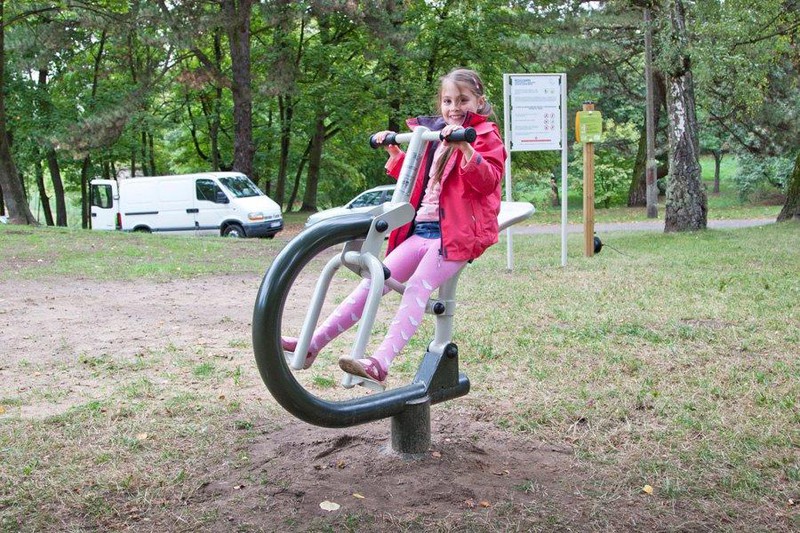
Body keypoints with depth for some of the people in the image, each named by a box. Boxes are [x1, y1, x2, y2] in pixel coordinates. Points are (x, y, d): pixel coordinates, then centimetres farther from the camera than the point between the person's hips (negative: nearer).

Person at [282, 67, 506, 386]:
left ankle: (380, 363, -34)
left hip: (456, 232, -6)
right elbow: (416, 178, 34)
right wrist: (395, 153, 19)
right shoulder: (433, 135, 22)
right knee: (374, 282, -5)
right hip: (421, 228, 6)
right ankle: (312, 344, -8)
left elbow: (488, 179, -15)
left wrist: (465, 148, -30)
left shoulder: (486, 136, 3)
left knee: (416, 289, -25)